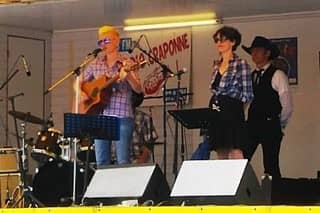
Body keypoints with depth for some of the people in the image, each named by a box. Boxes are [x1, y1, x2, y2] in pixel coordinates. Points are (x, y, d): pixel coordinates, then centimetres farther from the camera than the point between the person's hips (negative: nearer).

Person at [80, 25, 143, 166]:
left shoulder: (127, 63, 0)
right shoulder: (95, 64, 13)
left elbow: (138, 90, -9)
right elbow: (79, 83, 22)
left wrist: (128, 76, -28)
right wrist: (81, 94, 1)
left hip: (122, 118, -4)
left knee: (123, 162, -8)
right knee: (101, 162, 5)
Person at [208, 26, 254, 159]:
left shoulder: (241, 64, -6)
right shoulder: (216, 65, 15)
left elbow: (247, 95, -6)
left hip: (233, 115, -7)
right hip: (217, 116, 7)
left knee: (236, 157, -10)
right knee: (221, 159, 8)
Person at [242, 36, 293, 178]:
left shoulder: (277, 75, -2)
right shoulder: (251, 76, 15)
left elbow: (287, 107, -3)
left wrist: (278, 125, 5)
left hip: (270, 127, -5)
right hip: (251, 126, 5)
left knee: (271, 167, -4)